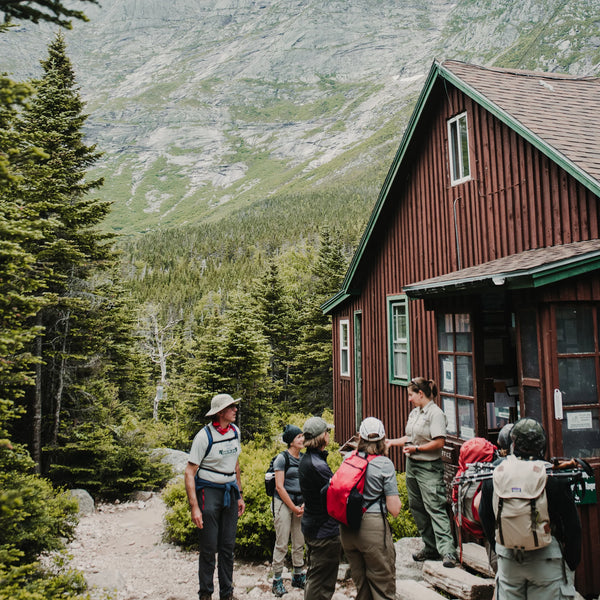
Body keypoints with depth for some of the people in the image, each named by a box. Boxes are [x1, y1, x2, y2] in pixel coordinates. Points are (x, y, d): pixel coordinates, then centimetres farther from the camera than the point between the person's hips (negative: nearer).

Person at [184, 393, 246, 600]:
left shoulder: (235, 431, 5)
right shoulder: (204, 436, -14)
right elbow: (190, 472, -14)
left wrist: (239, 496, 17)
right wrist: (194, 507, -19)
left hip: (230, 492, 5)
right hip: (209, 491, -5)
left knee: (228, 547, 10)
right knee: (209, 548, 1)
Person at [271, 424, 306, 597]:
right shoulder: (282, 458, -10)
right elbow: (279, 487, -12)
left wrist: (304, 505, 0)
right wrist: (293, 507, -10)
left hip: (299, 504, 6)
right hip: (283, 503, -6)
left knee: (299, 542, 11)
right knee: (282, 543, -2)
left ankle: (298, 577, 25)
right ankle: (277, 580, 11)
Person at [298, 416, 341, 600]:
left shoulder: (305, 460, 7)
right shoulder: (317, 465, -26)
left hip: (311, 526, 10)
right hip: (325, 530, -10)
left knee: (314, 577, 23)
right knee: (322, 583, 2)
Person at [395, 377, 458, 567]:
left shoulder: (435, 413, -13)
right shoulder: (414, 412, 13)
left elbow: (439, 442, -19)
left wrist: (416, 448, -18)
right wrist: (390, 442, 15)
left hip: (429, 468, -9)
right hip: (411, 465, 9)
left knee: (435, 508, -11)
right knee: (416, 508, 12)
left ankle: (448, 552, -8)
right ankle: (431, 548, 21)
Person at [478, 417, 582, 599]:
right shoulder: (555, 476, -15)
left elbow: (485, 519, 8)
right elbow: (572, 525, -5)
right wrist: (572, 563, 9)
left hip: (507, 559, 3)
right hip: (546, 560, -2)